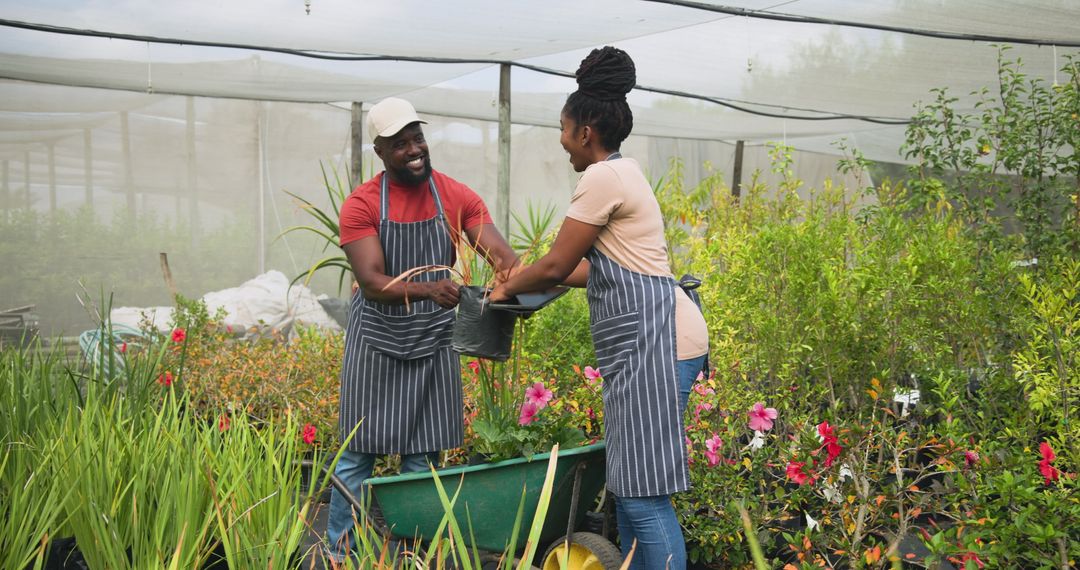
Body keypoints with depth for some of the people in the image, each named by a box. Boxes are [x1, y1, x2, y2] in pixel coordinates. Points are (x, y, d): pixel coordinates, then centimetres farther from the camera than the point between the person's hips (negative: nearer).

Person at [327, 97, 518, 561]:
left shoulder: (457, 197, -5)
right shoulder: (361, 205, -11)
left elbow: (499, 252, -15)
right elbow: (372, 282, -21)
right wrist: (427, 288, -40)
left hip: (434, 340, 2)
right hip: (376, 342, -2)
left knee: (423, 460, 8)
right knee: (358, 454, 4)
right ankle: (340, 553, 19)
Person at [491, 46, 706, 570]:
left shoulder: (602, 177, -11)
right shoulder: (623, 172, 20)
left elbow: (556, 266, -8)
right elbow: (599, 266, 25)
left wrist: (508, 288, 11)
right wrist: (526, 281, 30)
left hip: (650, 336, -10)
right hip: (644, 335, 10)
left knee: (643, 496, -8)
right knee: (629, 486, 13)